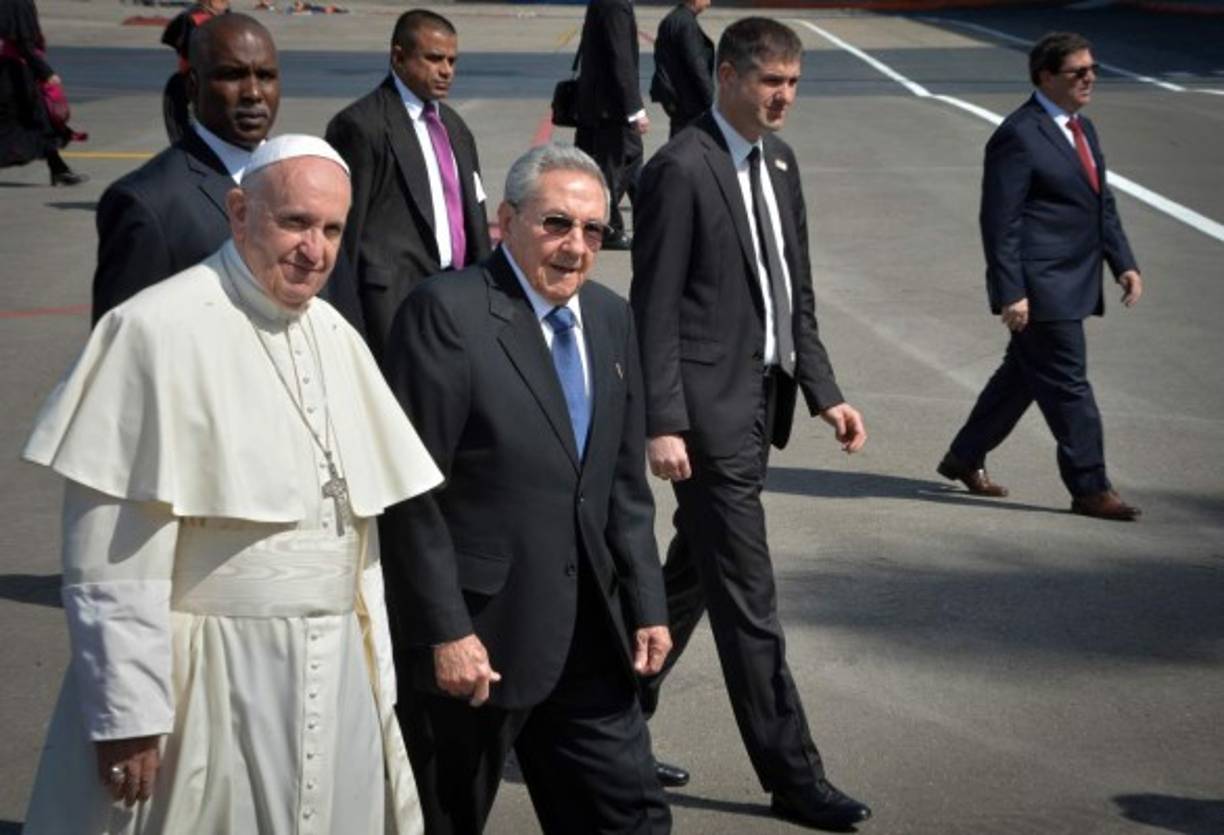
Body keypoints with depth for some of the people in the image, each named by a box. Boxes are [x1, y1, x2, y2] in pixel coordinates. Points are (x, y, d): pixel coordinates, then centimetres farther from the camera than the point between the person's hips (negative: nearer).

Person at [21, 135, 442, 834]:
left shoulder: (337, 338, 10)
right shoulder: (161, 331, -12)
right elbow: (114, 558, -15)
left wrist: (377, 681, 13)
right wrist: (128, 715, -17)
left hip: (335, 681, 7)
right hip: (211, 685, -6)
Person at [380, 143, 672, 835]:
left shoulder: (612, 318, 10)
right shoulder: (447, 311, -13)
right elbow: (412, 493, -16)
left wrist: (647, 607, 8)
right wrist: (445, 632, -18)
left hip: (591, 639, 6)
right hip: (477, 637, -6)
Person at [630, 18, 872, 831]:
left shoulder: (780, 161, 12)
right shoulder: (681, 168, -13)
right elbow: (655, 307, -15)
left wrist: (825, 391, 10)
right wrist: (663, 424, -19)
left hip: (759, 402, 9)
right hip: (709, 408, -9)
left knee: (692, 577, 18)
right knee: (748, 601, -3)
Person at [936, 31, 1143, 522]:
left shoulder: (1082, 130, 15)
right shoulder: (1019, 135, -14)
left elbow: (1103, 204, 21)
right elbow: (999, 221, -16)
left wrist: (1124, 263, 10)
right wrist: (1011, 293, -19)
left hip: (1073, 285, 9)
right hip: (1040, 287, -9)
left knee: (1022, 375, 17)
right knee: (1067, 385, -4)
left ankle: (964, 458, 31)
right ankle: (1090, 490, 4)